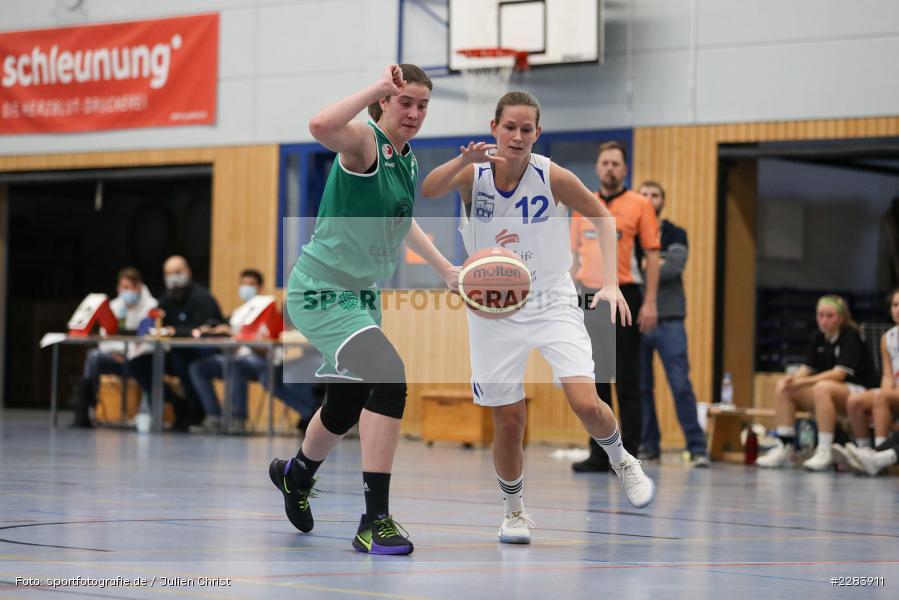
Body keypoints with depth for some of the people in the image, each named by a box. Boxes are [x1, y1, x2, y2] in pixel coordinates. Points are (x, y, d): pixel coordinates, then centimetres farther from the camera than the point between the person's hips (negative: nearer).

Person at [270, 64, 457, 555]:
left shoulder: (406, 157, 7)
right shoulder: (365, 142, -19)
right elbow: (321, 126, -44)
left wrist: (444, 268, 21)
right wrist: (378, 86, -41)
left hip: (360, 294, 9)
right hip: (321, 290, -9)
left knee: (346, 408, 21)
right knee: (389, 376, -27)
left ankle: (295, 476, 53)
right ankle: (374, 521, -24)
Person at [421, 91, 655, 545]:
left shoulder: (553, 177, -13)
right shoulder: (472, 174, -11)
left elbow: (602, 218, 2)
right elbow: (427, 191, -31)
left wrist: (609, 282, -8)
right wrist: (464, 161, -49)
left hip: (553, 303, -1)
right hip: (495, 311, 1)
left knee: (586, 404, -16)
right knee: (508, 421, 2)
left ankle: (621, 461, 16)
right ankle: (513, 509, 27)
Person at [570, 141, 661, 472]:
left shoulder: (639, 205, 0)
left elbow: (652, 255, -4)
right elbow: (576, 254, 15)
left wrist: (650, 302, -11)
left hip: (623, 296, -4)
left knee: (626, 379, -2)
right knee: (595, 378, 7)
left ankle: (629, 454, 2)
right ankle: (599, 453, 13)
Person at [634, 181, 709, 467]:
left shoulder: (675, 235, 7)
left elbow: (674, 266, -10)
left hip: (668, 321, -2)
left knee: (681, 385, -7)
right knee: (640, 387, 4)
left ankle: (697, 448, -6)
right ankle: (648, 445, 12)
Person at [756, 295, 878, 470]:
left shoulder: (850, 336, -11)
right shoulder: (817, 338, 10)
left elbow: (840, 373, -21)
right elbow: (808, 367, 6)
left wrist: (804, 381, -27)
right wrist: (792, 378, -19)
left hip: (859, 390, -8)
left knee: (822, 387, -38)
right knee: (783, 388, -7)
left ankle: (825, 452, -39)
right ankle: (785, 447, -12)